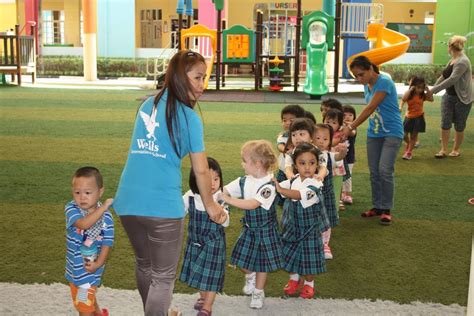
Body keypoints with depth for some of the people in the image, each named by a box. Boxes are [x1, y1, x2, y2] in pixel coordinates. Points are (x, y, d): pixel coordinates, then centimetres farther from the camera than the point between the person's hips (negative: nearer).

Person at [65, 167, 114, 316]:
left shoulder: (106, 217, -17)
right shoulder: (71, 208, -15)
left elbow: (107, 243, -12)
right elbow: (84, 224, -34)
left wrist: (98, 264, -22)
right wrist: (104, 207, -35)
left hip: (89, 268, -4)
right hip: (74, 266, 4)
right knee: (88, 298, 27)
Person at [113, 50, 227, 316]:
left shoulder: (147, 105, 12)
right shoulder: (188, 116, -5)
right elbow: (202, 171, -1)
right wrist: (210, 205, 14)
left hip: (128, 201, 7)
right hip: (162, 206, -6)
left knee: (144, 265, 25)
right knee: (164, 277, 7)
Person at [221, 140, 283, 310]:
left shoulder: (269, 185, -26)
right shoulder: (243, 181, -6)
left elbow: (252, 204, -35)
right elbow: (224, 190, -7)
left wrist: (227, 199, -36)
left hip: (265, 230, -5)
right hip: (248, 227, 5)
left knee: (262, 262, 9)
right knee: (242, 259, 11)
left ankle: (258, 292, 30)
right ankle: (250, 277, 44)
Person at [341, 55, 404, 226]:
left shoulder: (384, 82, -18)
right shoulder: (367, 86, 7)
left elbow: (370, 108, -23)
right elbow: (370, 110, 10)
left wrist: (351, 127, -25)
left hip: (391, 132, -7)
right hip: (374, 133, 7)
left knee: (385, 170, -13)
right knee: (374, 172, 7)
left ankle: (386, 209, -3)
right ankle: (377, 206, 18)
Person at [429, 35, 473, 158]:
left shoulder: (462, 62, -20)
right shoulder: (452, 60, 7)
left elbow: (452, 80, -28)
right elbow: (443, 76, 13)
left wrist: (434, 90, -26)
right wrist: (432, 89, 6)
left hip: (462, 98, -7)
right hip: (449, 96, 7)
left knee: (459, 125, 6)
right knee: (445, 123, 0)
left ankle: (456, 149, 20)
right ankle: (443, 149, 4)